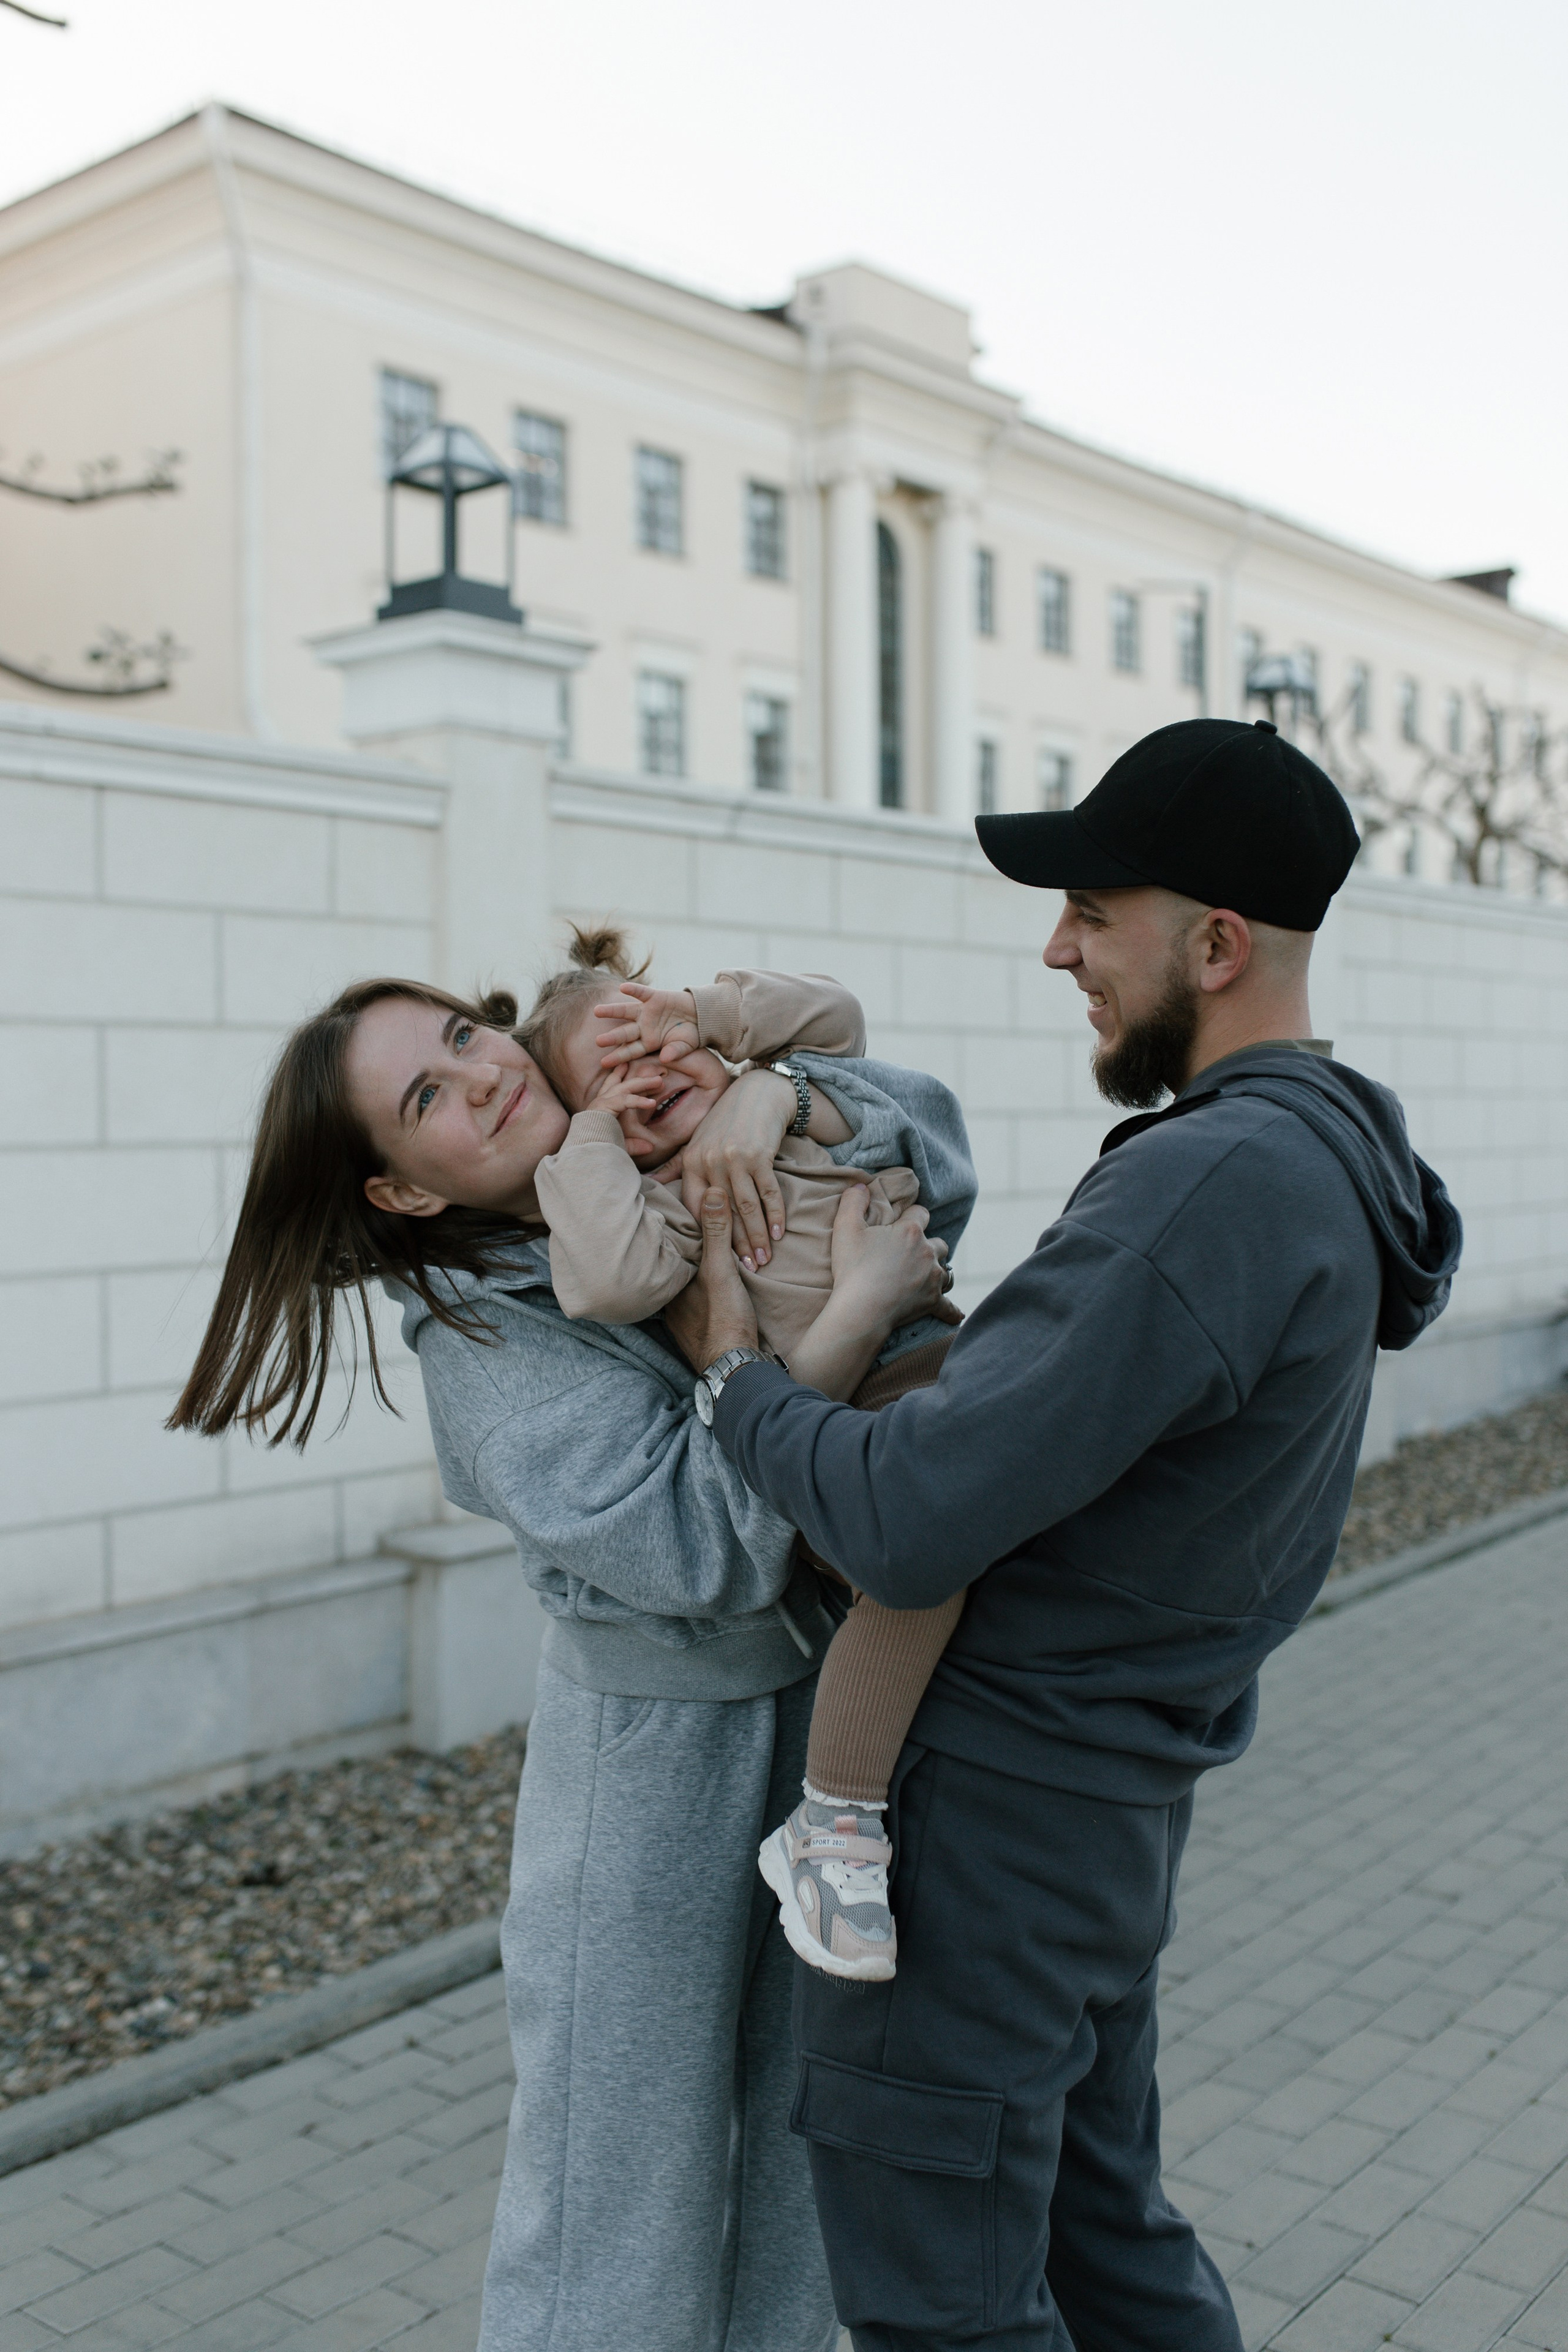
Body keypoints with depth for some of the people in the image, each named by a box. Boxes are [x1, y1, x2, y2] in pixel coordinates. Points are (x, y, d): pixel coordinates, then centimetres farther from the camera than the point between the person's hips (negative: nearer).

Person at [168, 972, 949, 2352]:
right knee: (627, 2164, 10)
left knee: (797, 2137, 20)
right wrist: (860, 1312, -30)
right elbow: (703, 1543, -28)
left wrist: (774, 1086, -19)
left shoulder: (673, 1157, -2)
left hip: (832, 1707, 6)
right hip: (655, 1754, -5)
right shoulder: (482, 1345, -17)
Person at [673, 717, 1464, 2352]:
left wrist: (735, 1375, -12)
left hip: (989, 1804, -10)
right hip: (1116, 1786, 10)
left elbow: (908, 1527, -28)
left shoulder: (1213, 1183, -27)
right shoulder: (1331, 1160, 7)